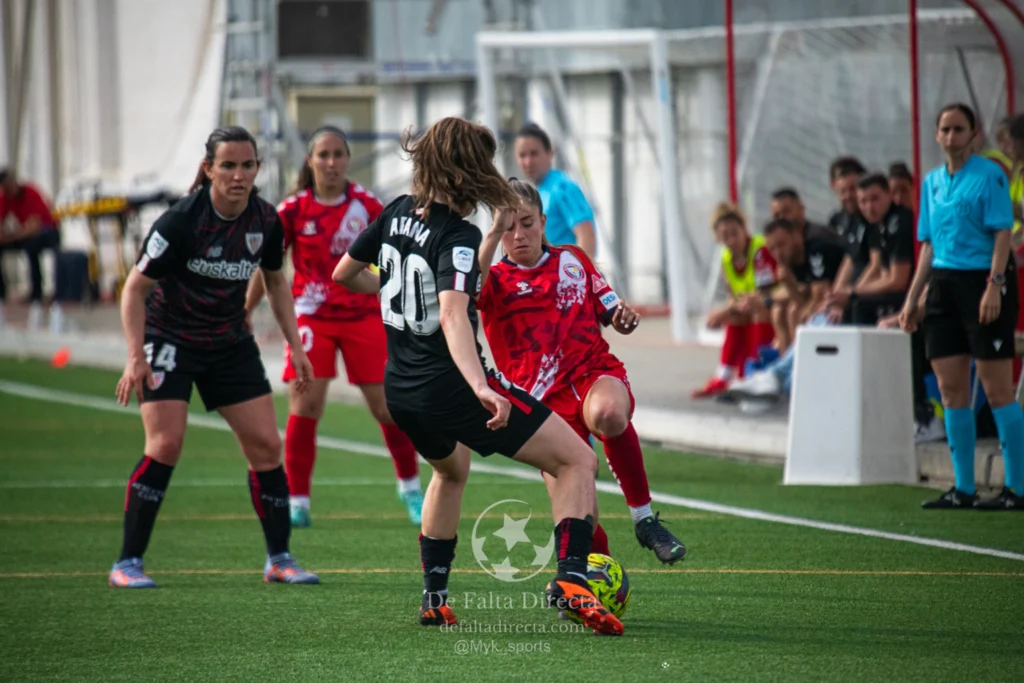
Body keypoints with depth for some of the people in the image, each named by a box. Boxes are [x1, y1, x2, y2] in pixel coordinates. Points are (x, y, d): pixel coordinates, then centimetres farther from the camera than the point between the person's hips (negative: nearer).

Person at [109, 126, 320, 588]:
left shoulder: (265, 220, -7)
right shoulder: (181, 221, -23)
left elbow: (275, 281, 11)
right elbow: (135, 287, -17)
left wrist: (295, 345, 7)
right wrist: (135, 356, -25)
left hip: (231, 343, 5)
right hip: (170, 339, -5)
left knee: (266, 445, 0)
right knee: (165, 444, -19)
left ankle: (279, 559, 13)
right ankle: (127, 563, -11)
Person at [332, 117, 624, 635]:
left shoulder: (397, 213, 4)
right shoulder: (458, 236, -18)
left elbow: (344, 274, 17)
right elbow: (453, 314, -34)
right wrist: (481, 389, -45)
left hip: (401, 391, 8)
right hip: (450, 388, -8)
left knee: (452, 469, 38)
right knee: (578, 459, -1)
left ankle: (435, 596, 35)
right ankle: (571, 578, -19)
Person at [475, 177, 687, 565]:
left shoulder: (573, 261, 15)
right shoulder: (494, 280, 7)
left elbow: (613, 316, 21)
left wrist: (624, 317, -3)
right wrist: (494, 232, -24)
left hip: (596, 373, 0)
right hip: (545, 399, 0)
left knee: (608, 414, -39)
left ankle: (644, 517, -21)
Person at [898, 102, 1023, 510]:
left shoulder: (989, 175, -6)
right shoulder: (932, 182, 15)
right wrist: (912, 299, 15)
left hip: (983, 282, -7)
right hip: (944, 283, 7)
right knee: (951, 390, 4)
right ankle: (963, 489, 9)